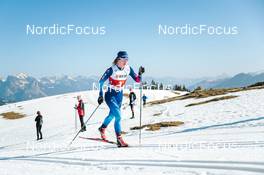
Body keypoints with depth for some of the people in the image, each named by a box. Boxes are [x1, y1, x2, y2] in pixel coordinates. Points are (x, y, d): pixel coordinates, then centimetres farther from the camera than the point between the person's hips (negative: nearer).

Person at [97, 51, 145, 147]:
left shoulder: (128, 69, -6)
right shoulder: (111, 70, -20)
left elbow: (137, 80, -2)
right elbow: (101, 82, -13)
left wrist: (140, 73, -21)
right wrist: (100, 95, -18)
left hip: (120, 95, 6)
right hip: (110, 95, -6)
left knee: (112, 115, 23)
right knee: (118, 116, -19)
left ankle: (102, 128, 49)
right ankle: (119, 139, -12)